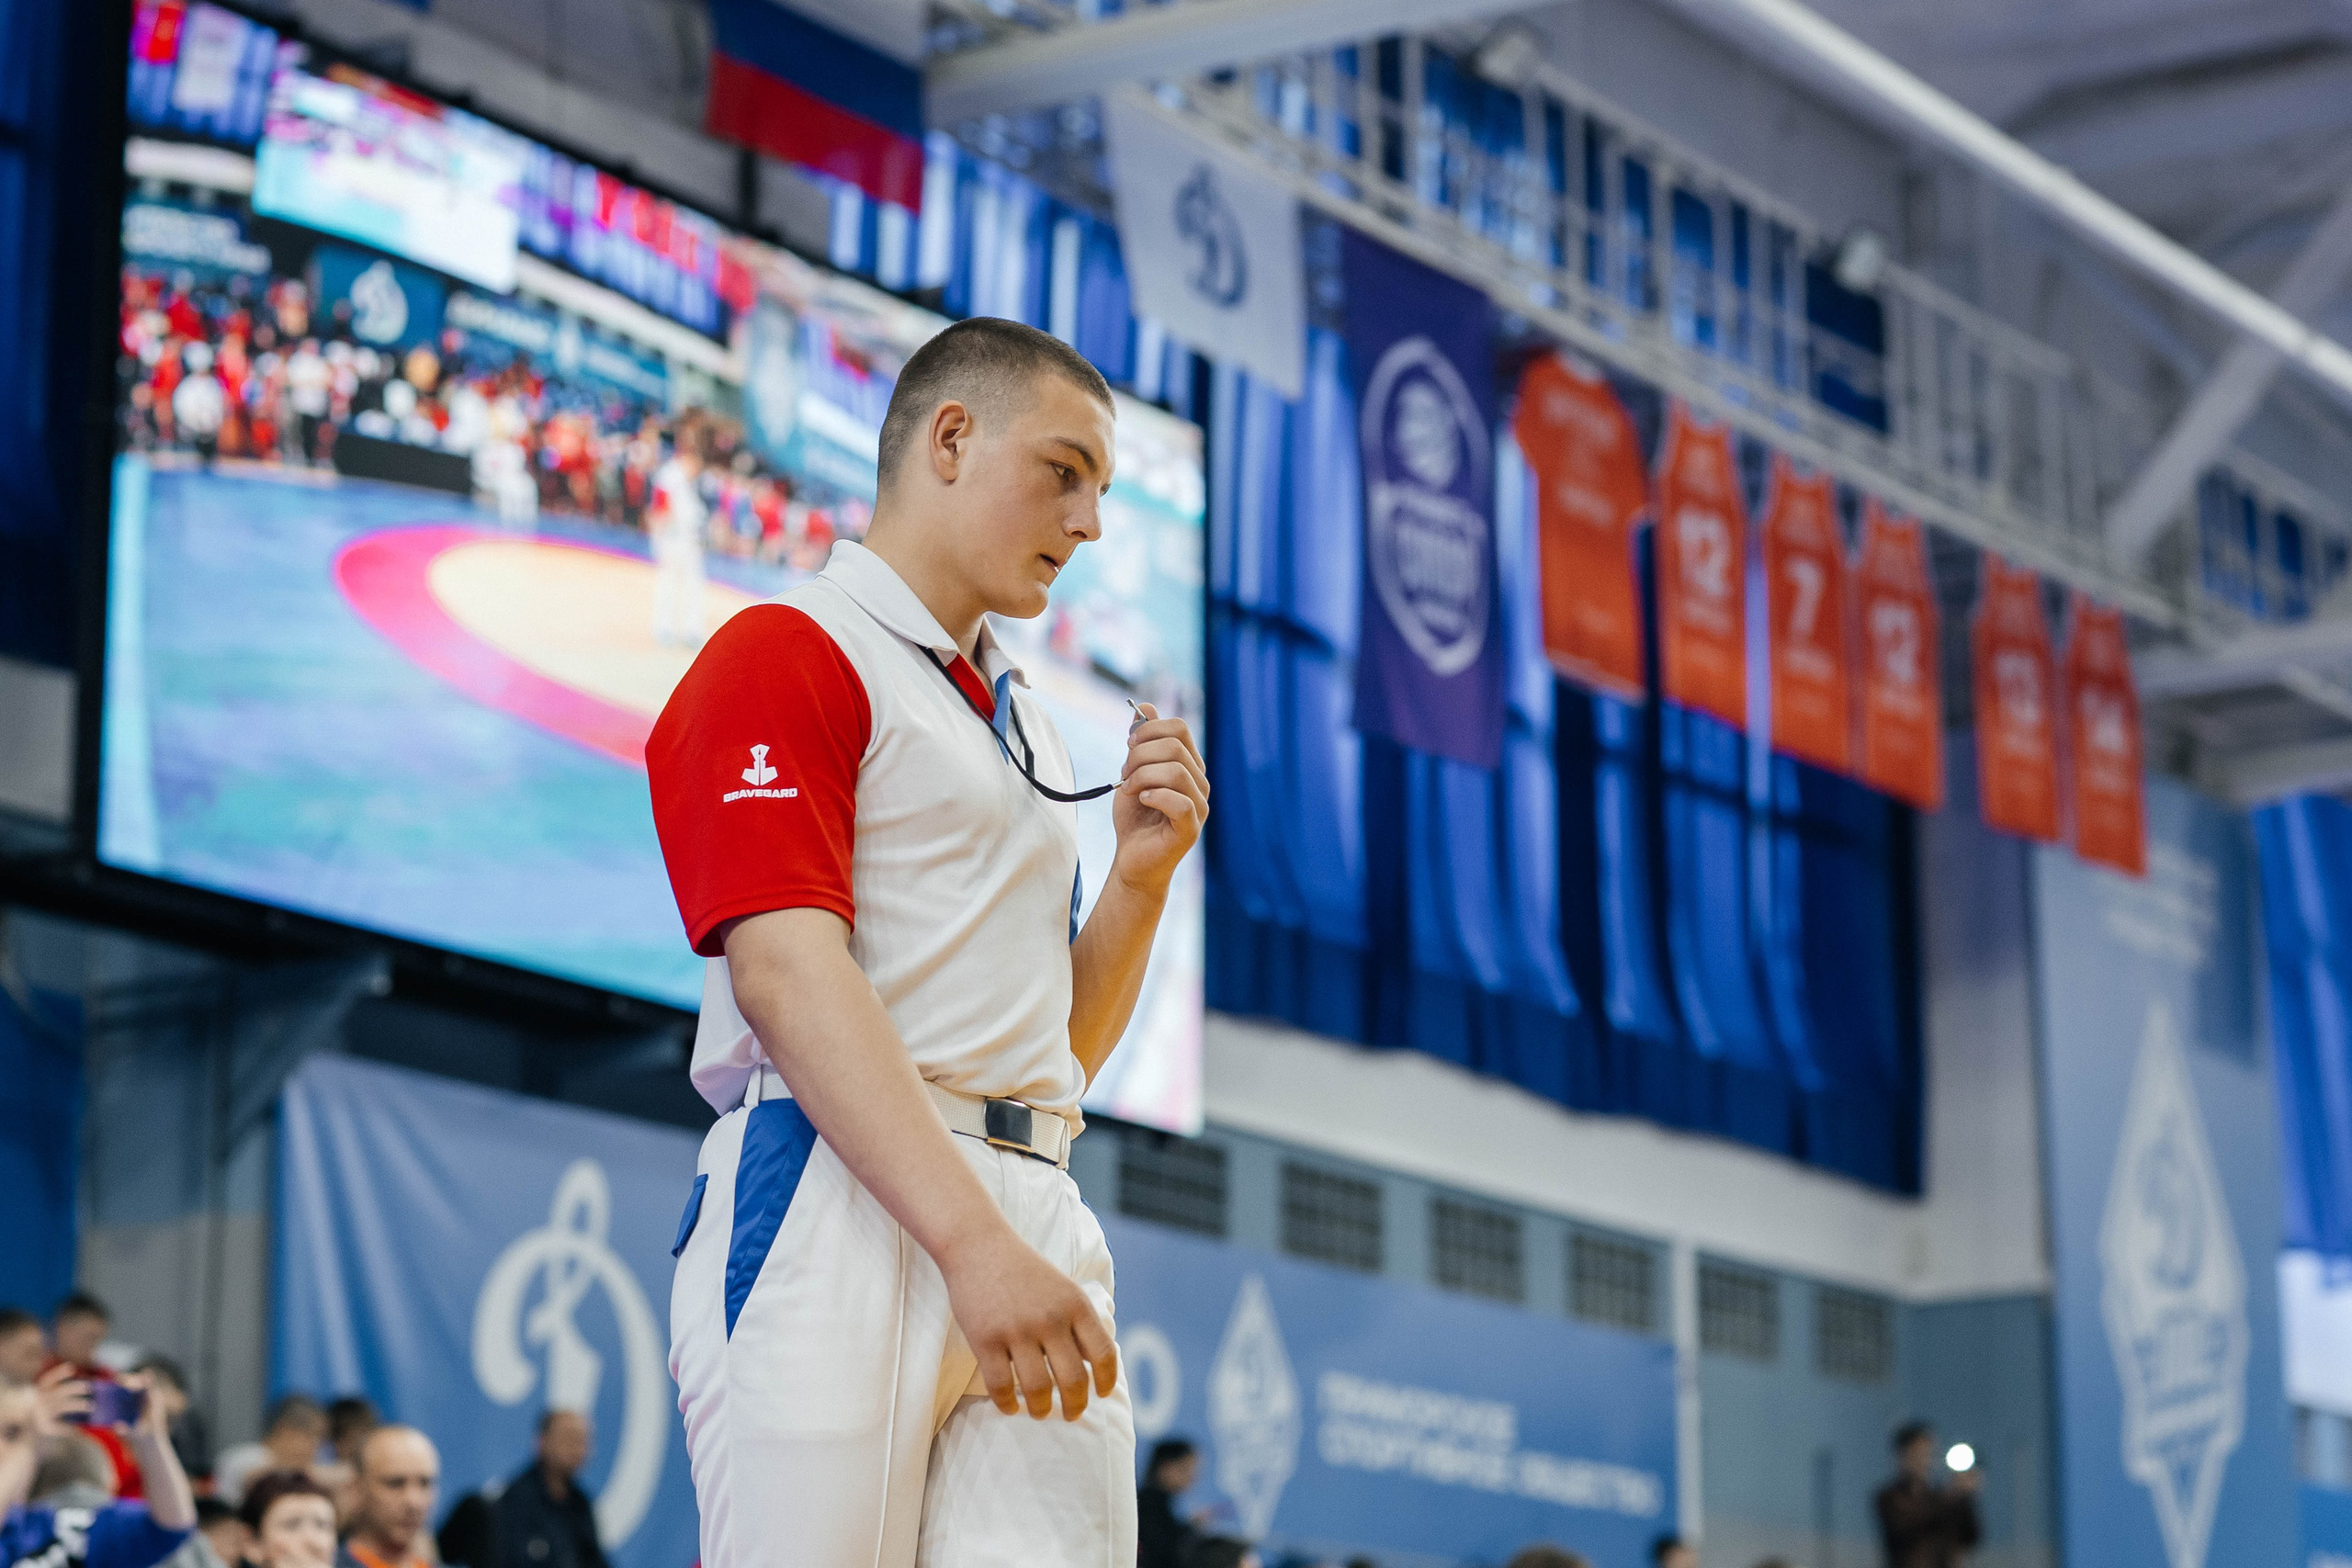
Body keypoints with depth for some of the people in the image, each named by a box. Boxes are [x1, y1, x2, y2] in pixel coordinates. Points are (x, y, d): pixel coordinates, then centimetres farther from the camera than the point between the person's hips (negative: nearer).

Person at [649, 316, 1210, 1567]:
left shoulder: (1017, 718, 27)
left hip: (1033, 1218, 7)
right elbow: (786, 974, -13)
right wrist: (972, 1238, -23)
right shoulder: (785, 653, 1)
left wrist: (1139, 877, 9)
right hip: (838, 1205, -7)